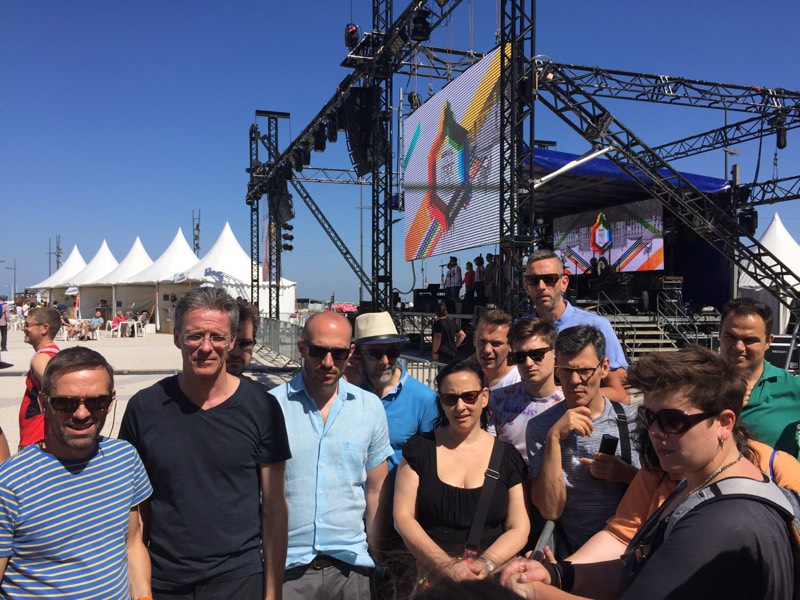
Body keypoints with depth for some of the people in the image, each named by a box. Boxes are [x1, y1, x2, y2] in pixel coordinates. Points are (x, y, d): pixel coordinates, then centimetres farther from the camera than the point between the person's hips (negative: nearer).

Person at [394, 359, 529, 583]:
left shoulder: (507, 456, 6)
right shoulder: (420, 447, 4)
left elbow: (519, 529, 5)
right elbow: (403, 518, 0)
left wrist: (486, 563, -12)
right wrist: (446, 564, -11)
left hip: (491, 575, 1)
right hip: (428, 572, -1)